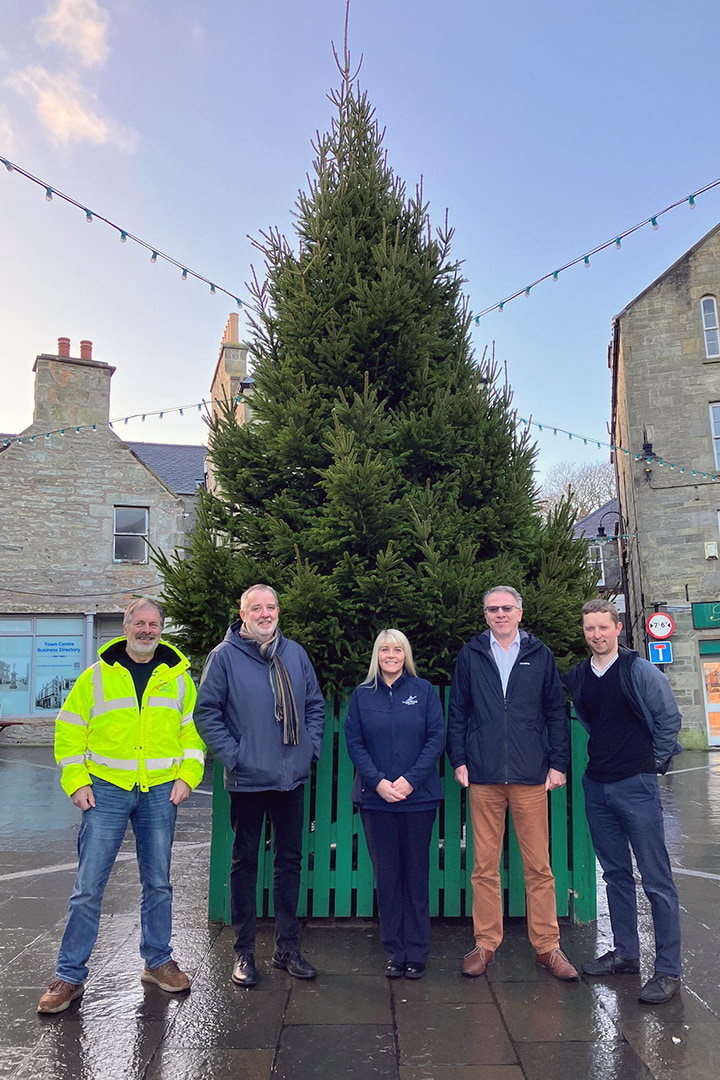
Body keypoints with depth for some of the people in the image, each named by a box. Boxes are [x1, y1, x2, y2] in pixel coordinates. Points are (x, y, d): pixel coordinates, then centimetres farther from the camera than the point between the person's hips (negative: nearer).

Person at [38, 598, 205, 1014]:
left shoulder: (178, 676, 4)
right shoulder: (97, 675, -1)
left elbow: (194, 730, 8)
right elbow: (69, 730, 2)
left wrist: (186, 777, -2)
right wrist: (76, 782, -5)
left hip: (161, 793, 2)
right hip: (106, 791, -1)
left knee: (158, 883, 12)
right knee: (89, 886, 1)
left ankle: (158, 961, 29)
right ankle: (70, 975, 16)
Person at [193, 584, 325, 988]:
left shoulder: (295, 653, 6)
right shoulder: (225, 656, -6)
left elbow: (315, 704, 13)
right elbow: (206, 711, -5)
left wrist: (311, 746, 2)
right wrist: (231, 754, -11)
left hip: (292, 777, 4)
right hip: (247, 778, -4)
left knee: (290, 860, 12)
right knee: (245, 862, 8)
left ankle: (288, 947, 26)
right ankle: (244, 951, 21)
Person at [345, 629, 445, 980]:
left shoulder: (423, 691, 3)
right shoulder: (362, 696, 6)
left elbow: (436, 738, -2)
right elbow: (354, 744, 2)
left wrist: (410, 780, -12)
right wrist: (378, 782, -11)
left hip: (418, 797, -1)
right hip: (376, 798, 1)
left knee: (416, 874, 5)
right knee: (386, 876, 6)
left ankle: (416, 953, 18)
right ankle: (394, 952, 19)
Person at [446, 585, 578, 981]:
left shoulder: (540, 655, 8)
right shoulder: (470, 656, 8)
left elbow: (556, 712, 9)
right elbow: (457, 713, 9)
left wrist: (558, 763, 3)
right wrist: (458, 760, 2)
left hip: (531, 776, 0)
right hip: (484, 777, 0)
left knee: (538, 866, 5)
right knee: (484, 866, 7)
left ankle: (547, 946, 18)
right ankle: (486, 944, 20)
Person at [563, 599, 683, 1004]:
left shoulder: (639, 670, -10)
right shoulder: (577, 677, 6)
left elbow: (670, 718, -6)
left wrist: (654, 762, -1)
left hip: (636, 785, -5)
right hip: (597, 785, 6)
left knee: (656, 878, -1)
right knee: (616, 874, 15)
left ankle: (669, 970, 9)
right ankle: (626, 953, 28)